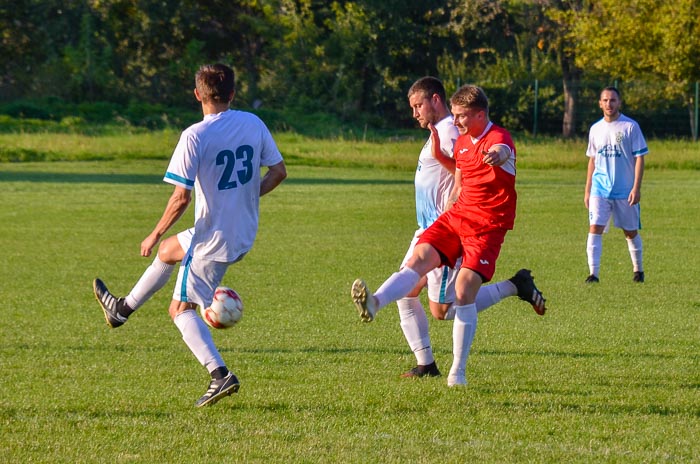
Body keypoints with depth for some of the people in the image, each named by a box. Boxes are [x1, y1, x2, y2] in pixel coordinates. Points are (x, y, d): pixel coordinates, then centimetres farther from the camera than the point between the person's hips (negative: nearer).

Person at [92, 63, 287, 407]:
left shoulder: (195, 136, -20)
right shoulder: (253, 124, -2)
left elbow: (181, 198, -21)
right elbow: (278, 172, 5)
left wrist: (154, 235, -7)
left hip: (213, 240, -7)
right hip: (245, 235, 7)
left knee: (182, 308, 6)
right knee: (169, 250, 30)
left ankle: (220, 375, -8)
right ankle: (125, 308, 48)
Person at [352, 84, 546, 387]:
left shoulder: (499, 139, -12)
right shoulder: (462, 142, 14)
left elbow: (501, 152, -39)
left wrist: (496, 155, -63)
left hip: (487, 225, -7)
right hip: (457, 215, 7)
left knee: (464, 291, -15)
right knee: (419, 258, -19)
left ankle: (458, 373, -7)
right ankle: (374, 303, -43)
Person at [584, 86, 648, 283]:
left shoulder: (630, 126, -4)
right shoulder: (595, 129, 9)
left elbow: (639, 158, -5)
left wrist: (636, 188, -13)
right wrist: (587, 190, 12)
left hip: (625, 191, -3)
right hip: (600, 190, 3)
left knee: (631, 232, 8)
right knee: (594, 228, -12)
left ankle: (638, 270, 27)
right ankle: (593, 273, -14)